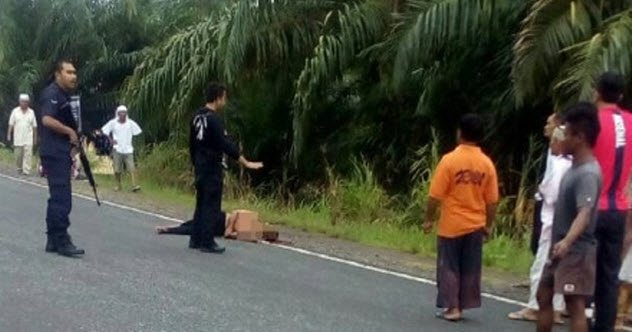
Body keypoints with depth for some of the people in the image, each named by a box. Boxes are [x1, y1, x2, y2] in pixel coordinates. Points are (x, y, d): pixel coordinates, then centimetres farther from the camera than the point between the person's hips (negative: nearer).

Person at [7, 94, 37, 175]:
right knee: (18, 155, 5)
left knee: (27, 155, -10)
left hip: (28, 139, -1)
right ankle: (19, 168, 23)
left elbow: (34, 126, 8)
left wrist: (35, 137, 5)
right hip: (18, 138, 1)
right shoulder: (15, 111, 5)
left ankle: (26, 170, -13)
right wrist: (9, 134, -2)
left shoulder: (31, 112, 7)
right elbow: (11, 124, 4)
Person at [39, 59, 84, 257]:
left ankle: (53, 240, 18)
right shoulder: (52, 93, -11)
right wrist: (70, 131, -16)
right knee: (62, 199, -11)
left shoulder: (64, 95, 20)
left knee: (58, 198, 12)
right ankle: (62, 241, -8)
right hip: (54, 153, -10)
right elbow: (47, 120, -24)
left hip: (60, 154, 10)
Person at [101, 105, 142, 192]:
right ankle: (118, 185, 19)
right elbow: (103, 131, 8)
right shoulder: (113, 123, 1)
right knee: (117, 170, 3)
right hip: (117, 149, 0)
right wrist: (111, 140, -2)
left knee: (132, 168, -12)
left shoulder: (131, 123, 1)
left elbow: (138, 132, 11)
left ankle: (134, 185, -16)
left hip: (128, 150, 0)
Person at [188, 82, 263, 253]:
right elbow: (225, 144, -22)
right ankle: (207, 242, -1)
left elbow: (192, 143, 17)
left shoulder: (198, 116, 10)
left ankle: (196, 239, 18)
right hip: (212, 168, -9)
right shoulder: (213, 119, -17)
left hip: (200, 166, 9)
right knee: (212, 205, -3)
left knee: (201, 203, 14)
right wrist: (246, 163, -20)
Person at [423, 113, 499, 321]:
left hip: (451, 225, -3)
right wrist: (488, 225, 13)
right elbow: (492, 200, 2)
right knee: (470, 269, 11)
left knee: (449, 267, 7)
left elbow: (435, 195, -12)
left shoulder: (449, 160, -13)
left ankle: (451, 308, 7)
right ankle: (462, 306, 16)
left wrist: (428, 219, 0)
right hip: (475, 225, 3)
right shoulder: (487, 163, -2)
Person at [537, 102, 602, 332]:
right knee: (543, 296, 18)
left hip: (577, 251, -10)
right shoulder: (575, 167, 8)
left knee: (575, 305, -7)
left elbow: (584, 214, -36)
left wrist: (567, 241, -49)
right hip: (560, 248, 10)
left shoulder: (588, 173, -22)